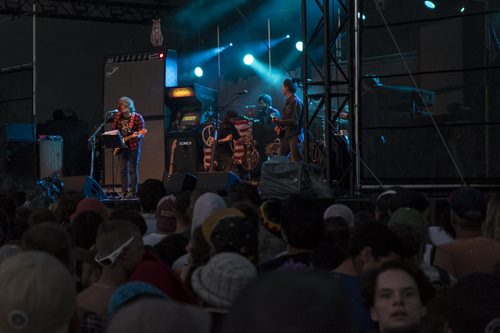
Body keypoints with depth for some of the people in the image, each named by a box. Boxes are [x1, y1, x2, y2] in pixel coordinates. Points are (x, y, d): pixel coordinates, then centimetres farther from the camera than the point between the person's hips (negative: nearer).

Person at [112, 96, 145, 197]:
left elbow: (141, 133, -9)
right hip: (121, 146, 5)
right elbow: (114, 130, 16)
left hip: (133, 146, -5)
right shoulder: (118, 116, 5)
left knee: (133, 169, -3)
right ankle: (124, 191, 13)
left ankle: (132, 191, 0)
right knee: (123, 169, 6)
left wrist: (137, 135, -30)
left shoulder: (138, 117, -9)